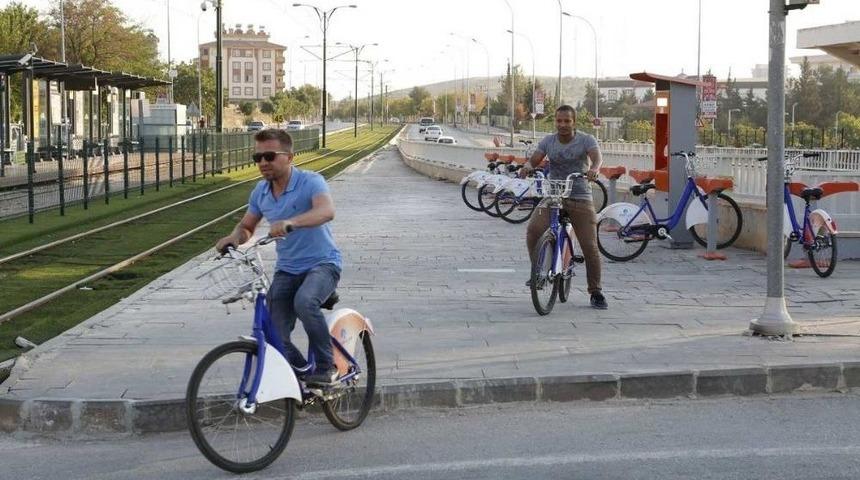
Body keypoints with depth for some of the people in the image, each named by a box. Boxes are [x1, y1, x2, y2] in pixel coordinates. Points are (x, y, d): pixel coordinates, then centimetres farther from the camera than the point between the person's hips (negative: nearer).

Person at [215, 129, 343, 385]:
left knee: (304, 301, -37)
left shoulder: (310, 182, -15)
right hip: (287, 269, 6)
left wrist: (290, 222, -53)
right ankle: (302, 374, 18)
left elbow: (326, 210, -36)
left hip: (322, 263, -6)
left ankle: (326, 367, -18)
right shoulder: (261, 192, 4)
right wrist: (235, 237, -6)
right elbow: (247, 226, 19)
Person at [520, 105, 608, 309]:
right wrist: (528, 166, -29)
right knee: (533, 231, -23)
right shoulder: (548, 141, 6)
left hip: (580, 199, -2)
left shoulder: (586, 140, -2)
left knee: (590, 247, -5)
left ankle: (596, 293, 9)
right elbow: (534, 159, -4)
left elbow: (596, 156, -20)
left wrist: (594, 169, -44)